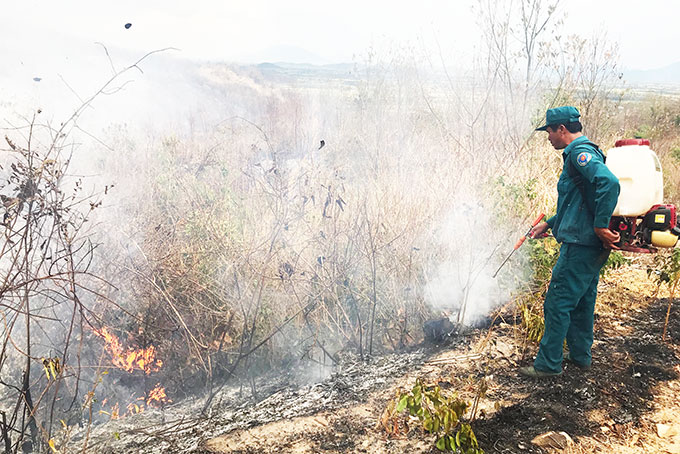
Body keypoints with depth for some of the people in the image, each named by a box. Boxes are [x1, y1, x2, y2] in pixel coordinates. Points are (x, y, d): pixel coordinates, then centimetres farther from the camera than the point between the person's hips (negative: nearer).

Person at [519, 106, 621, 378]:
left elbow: (610, 183, -33)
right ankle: (580, 355, 32)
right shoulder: (579, 153, 18)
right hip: (590, 246, 11)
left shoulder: (580, 152, -15)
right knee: (581, 302, 19)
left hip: (580, 246, -11)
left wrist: (600, 226, -28)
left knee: (557, 302, -3)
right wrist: (548, 224, 29)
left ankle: (548, 364, 6)